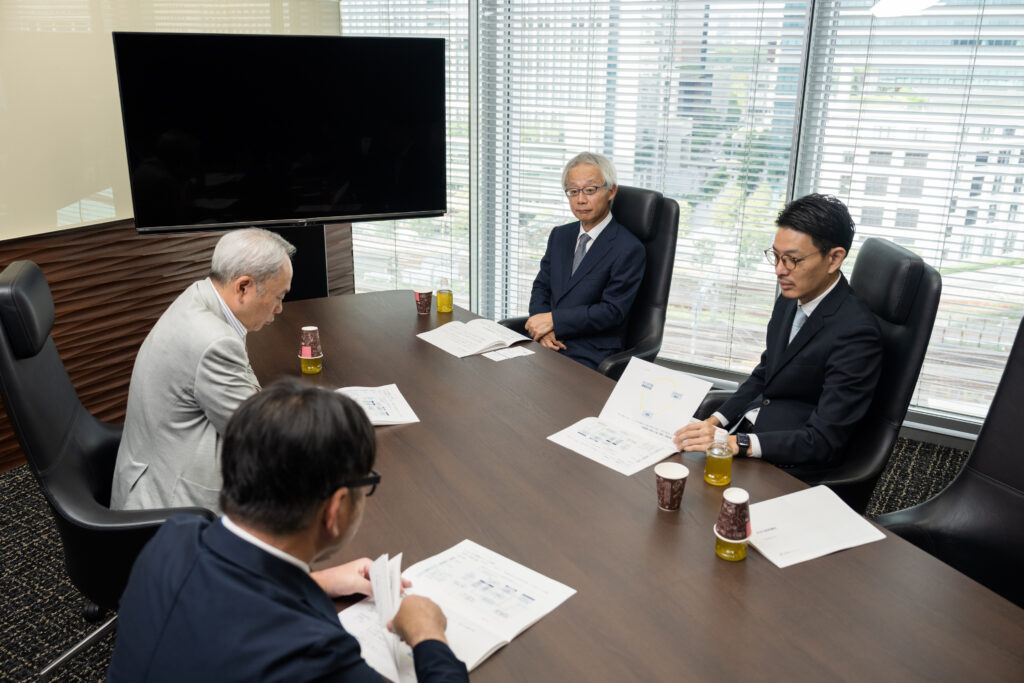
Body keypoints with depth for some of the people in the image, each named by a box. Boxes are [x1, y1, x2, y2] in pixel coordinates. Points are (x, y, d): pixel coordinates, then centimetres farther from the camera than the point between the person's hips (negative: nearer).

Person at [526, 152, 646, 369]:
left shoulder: (628, 249, -7)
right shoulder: (560, 235, 16)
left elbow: (612, 311, -12)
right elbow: (541, 286, 15)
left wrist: (553, 320, -15)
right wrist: (542, 327, -6)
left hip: (589, 357, -5)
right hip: (549, 343, 6)